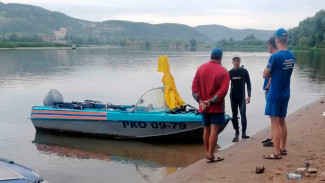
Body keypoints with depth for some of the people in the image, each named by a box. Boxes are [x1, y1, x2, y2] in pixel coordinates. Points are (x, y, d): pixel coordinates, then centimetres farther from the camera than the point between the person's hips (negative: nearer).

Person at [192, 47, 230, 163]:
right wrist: (210, 101, -14)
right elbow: (223, 91, -16)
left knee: (206, 129, 14)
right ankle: (210, 156, -2)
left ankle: (207, 153, 24)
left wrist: (200, 101, -5)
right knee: (214, 130, -2)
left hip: (203, 107, 4)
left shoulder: (201, 68, 2)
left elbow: (194, 86, -1)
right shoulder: (224, 72, -8)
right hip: (217, 107, -4)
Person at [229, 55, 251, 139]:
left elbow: (248, 84, 0)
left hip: (242, 96, -3)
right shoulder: (230, 72, 5)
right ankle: (236, 132, 15)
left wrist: (249, 96, -6)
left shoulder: (244, 71, -1)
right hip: (233, 96, 3)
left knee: (243, 113, -11)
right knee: (234, 115, 6)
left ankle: (244, 132, -10)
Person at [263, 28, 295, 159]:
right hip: (285, 93, 7)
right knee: (282, 121, 16)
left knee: (275, 123, -2)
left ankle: (277, 152, 1)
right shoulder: (291, 55, 4)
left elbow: (265, 75, -10)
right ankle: (282, 149, 25)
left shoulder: (275, 56, -18)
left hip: (275, 94, -7)